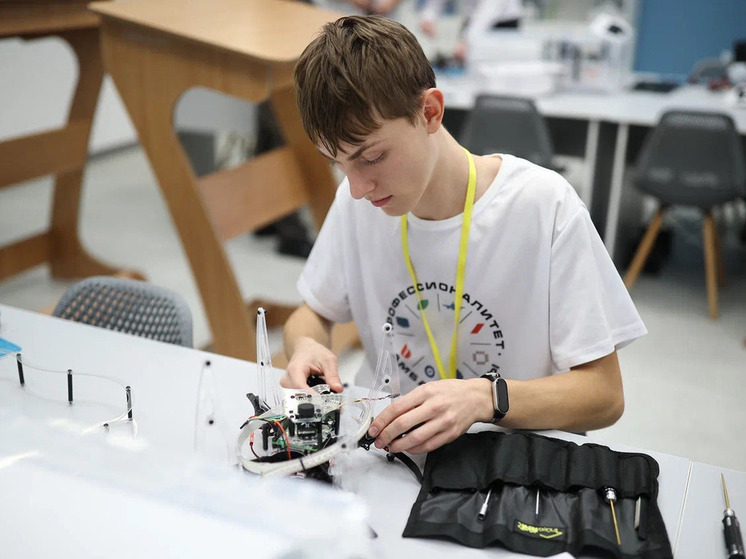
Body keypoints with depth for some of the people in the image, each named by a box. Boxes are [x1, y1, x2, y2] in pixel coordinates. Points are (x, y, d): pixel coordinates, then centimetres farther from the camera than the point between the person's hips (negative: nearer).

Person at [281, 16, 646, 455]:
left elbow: (604, 394, -15)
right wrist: (305, 347, -13)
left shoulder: (544, 205, -18)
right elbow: (313, 314, 10)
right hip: (383, 451, 3)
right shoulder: (359, 199, -5)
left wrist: (486, 398, -32)